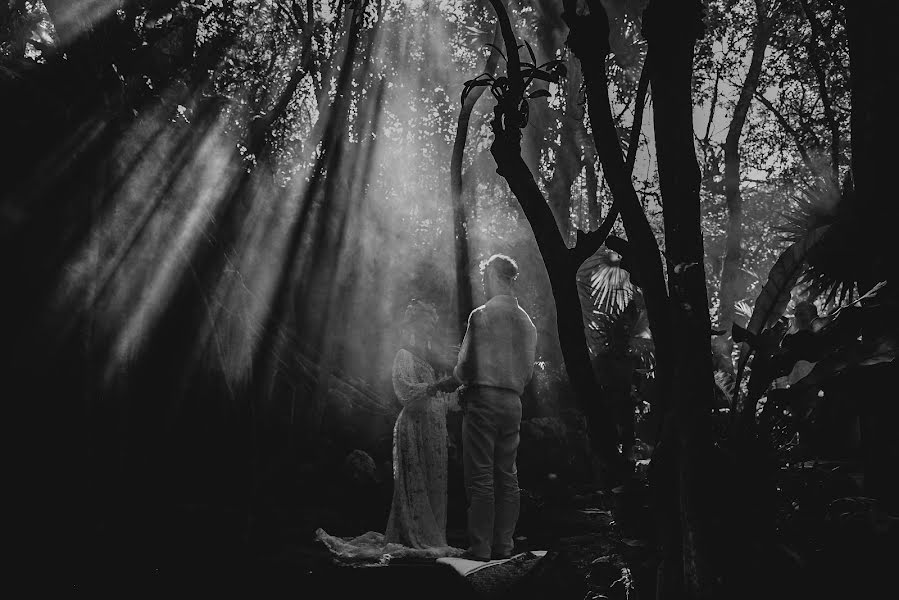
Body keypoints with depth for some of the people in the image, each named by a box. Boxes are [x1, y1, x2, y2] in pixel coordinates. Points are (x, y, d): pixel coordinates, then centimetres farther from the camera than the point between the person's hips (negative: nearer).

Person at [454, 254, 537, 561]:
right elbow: (528, 371, 14)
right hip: (513, 401, 6)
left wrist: (458, 376, 11)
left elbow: (465, 365, -9)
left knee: (481, 478, -4)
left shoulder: (482, 315, -9)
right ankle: (503, 545, 12)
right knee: (508, 476, 9)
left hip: (483, 400, -6)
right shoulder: (526, 321, 11)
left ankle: (480, 548, -3)